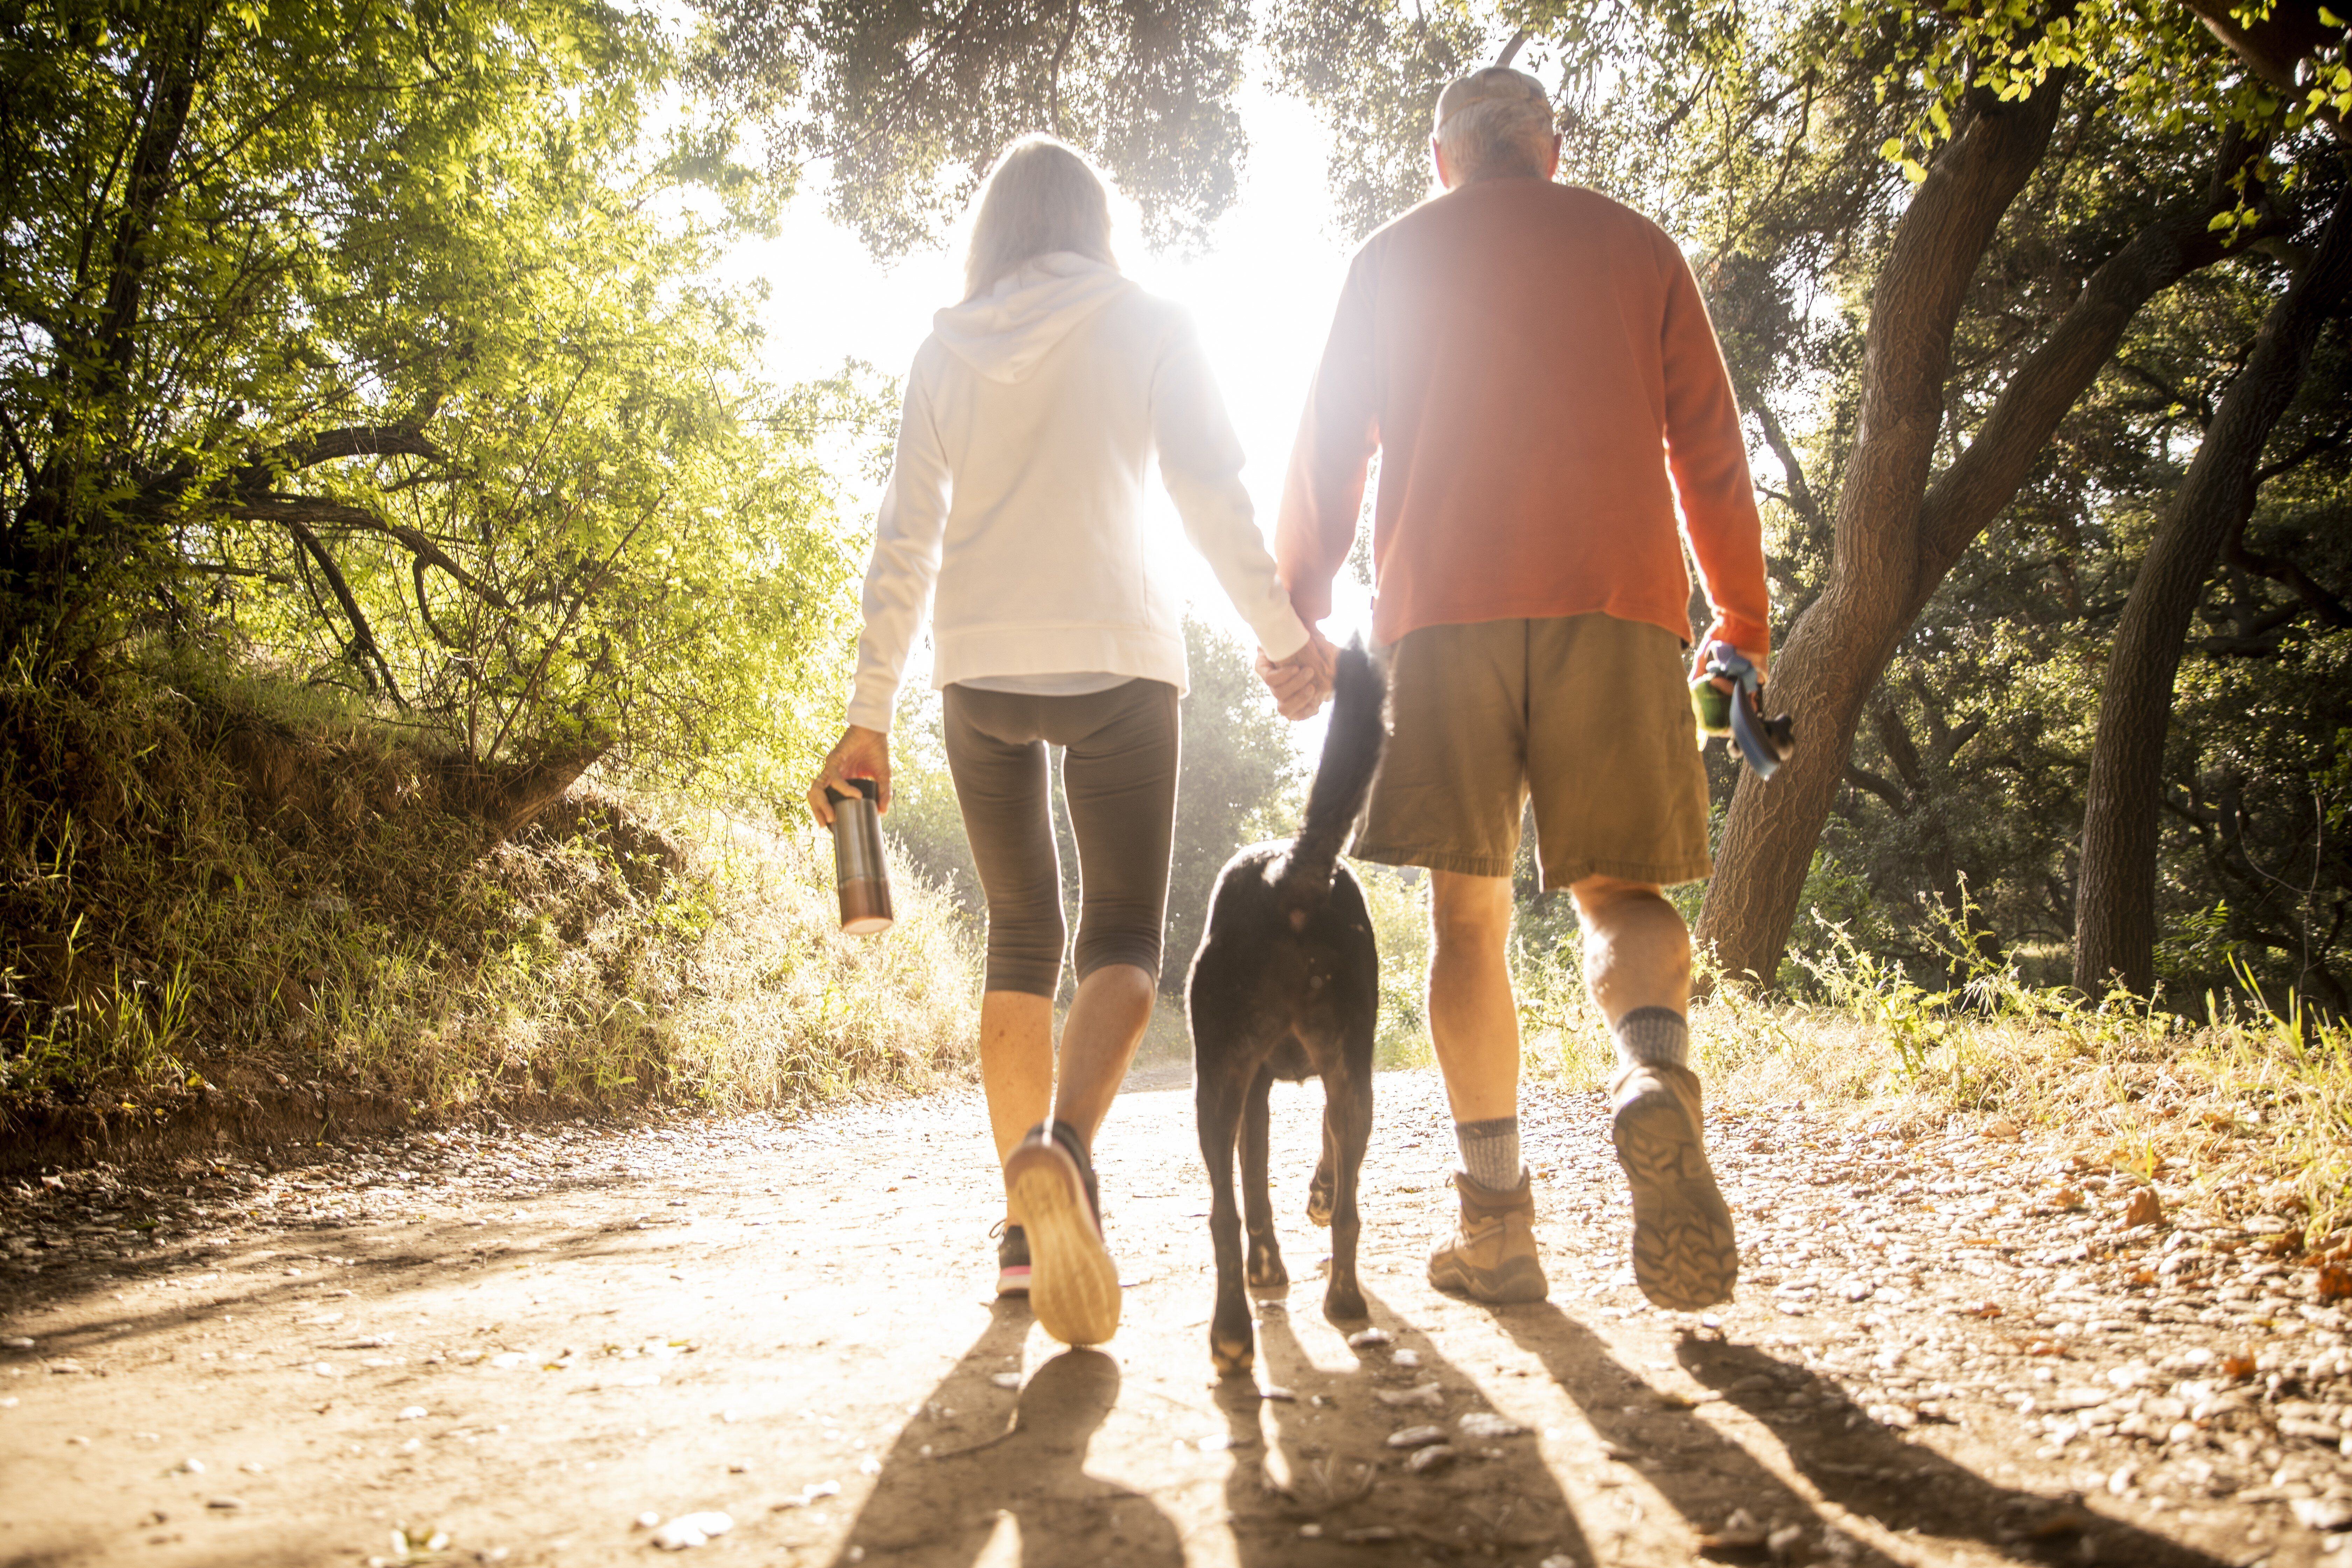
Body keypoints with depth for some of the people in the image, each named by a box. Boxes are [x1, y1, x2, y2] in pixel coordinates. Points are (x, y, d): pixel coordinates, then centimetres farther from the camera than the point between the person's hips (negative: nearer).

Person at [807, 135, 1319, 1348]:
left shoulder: (945, 351, 12)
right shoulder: (1147, 328, 6)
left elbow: (905, 541, 7)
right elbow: (1215, 499, -2)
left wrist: (869, 718, 7)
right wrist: (1285, 638, 7)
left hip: (979, 666, 3)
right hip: (1115, 658, -3)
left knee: (1020, 939, 14)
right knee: (1122, 942, -1)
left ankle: (1027, 1228, 11)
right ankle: (1062, 1147, -32)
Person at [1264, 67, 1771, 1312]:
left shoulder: (1394, 257, 16)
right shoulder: (1636, 247, 18)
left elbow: (1326, 453, 11)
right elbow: (1709, 450, 14)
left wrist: (1294, 621, 15)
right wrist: (1743, 621, 18)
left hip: (1444, 608, -1)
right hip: (1616, 602, 1)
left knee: (1467, 907, 3)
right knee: (1618, 886, 6)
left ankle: (1496, 1220, -1)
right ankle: (1657, 1082, -26)